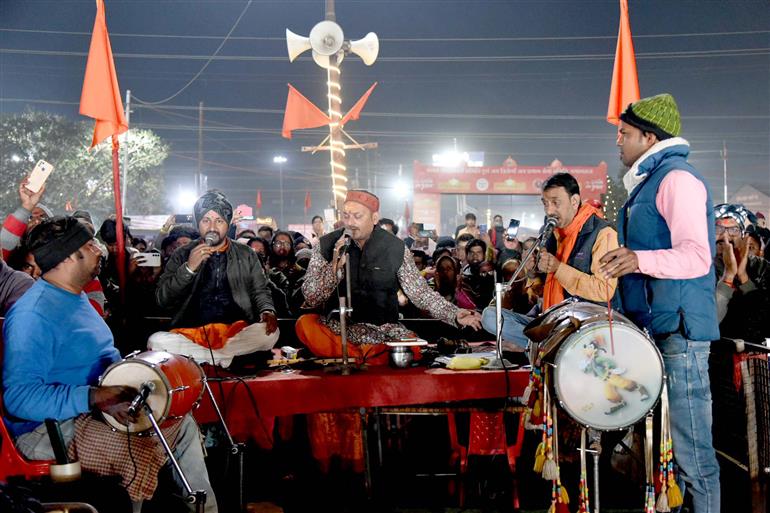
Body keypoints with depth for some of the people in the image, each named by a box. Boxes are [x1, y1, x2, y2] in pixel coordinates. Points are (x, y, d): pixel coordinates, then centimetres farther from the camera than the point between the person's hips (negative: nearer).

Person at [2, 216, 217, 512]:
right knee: (143, 451, -29)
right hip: (48, 428, -10)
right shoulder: (32, 315, -22)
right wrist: (94, 397, -36)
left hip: (91, 408, 10)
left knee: (184, 424, 4)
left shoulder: (77, 297, 11)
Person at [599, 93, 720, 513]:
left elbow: (698, 256, -21)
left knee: (691, 450, -4)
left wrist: (640, 260, -34)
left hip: (677, 331, -10)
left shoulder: (676, 177, -11)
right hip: (654, 328, 10)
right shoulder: (648, 182, 20)